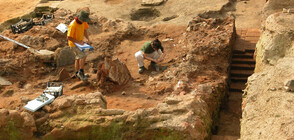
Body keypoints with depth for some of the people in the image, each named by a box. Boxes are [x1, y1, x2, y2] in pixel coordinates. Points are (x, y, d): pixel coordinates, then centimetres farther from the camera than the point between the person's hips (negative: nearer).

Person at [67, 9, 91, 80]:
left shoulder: (83, 22, -8)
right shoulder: (73, 25, -31)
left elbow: (84, 30, 9)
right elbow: (69, 37, -27)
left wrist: (88, 38, -5)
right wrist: (78, 42, -26)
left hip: (80, 42, 8)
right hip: (73, 44, -8)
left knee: (78, 57, 17)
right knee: (83, 56, -18)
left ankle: (77, 73, 30)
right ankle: (81, 71, -5)